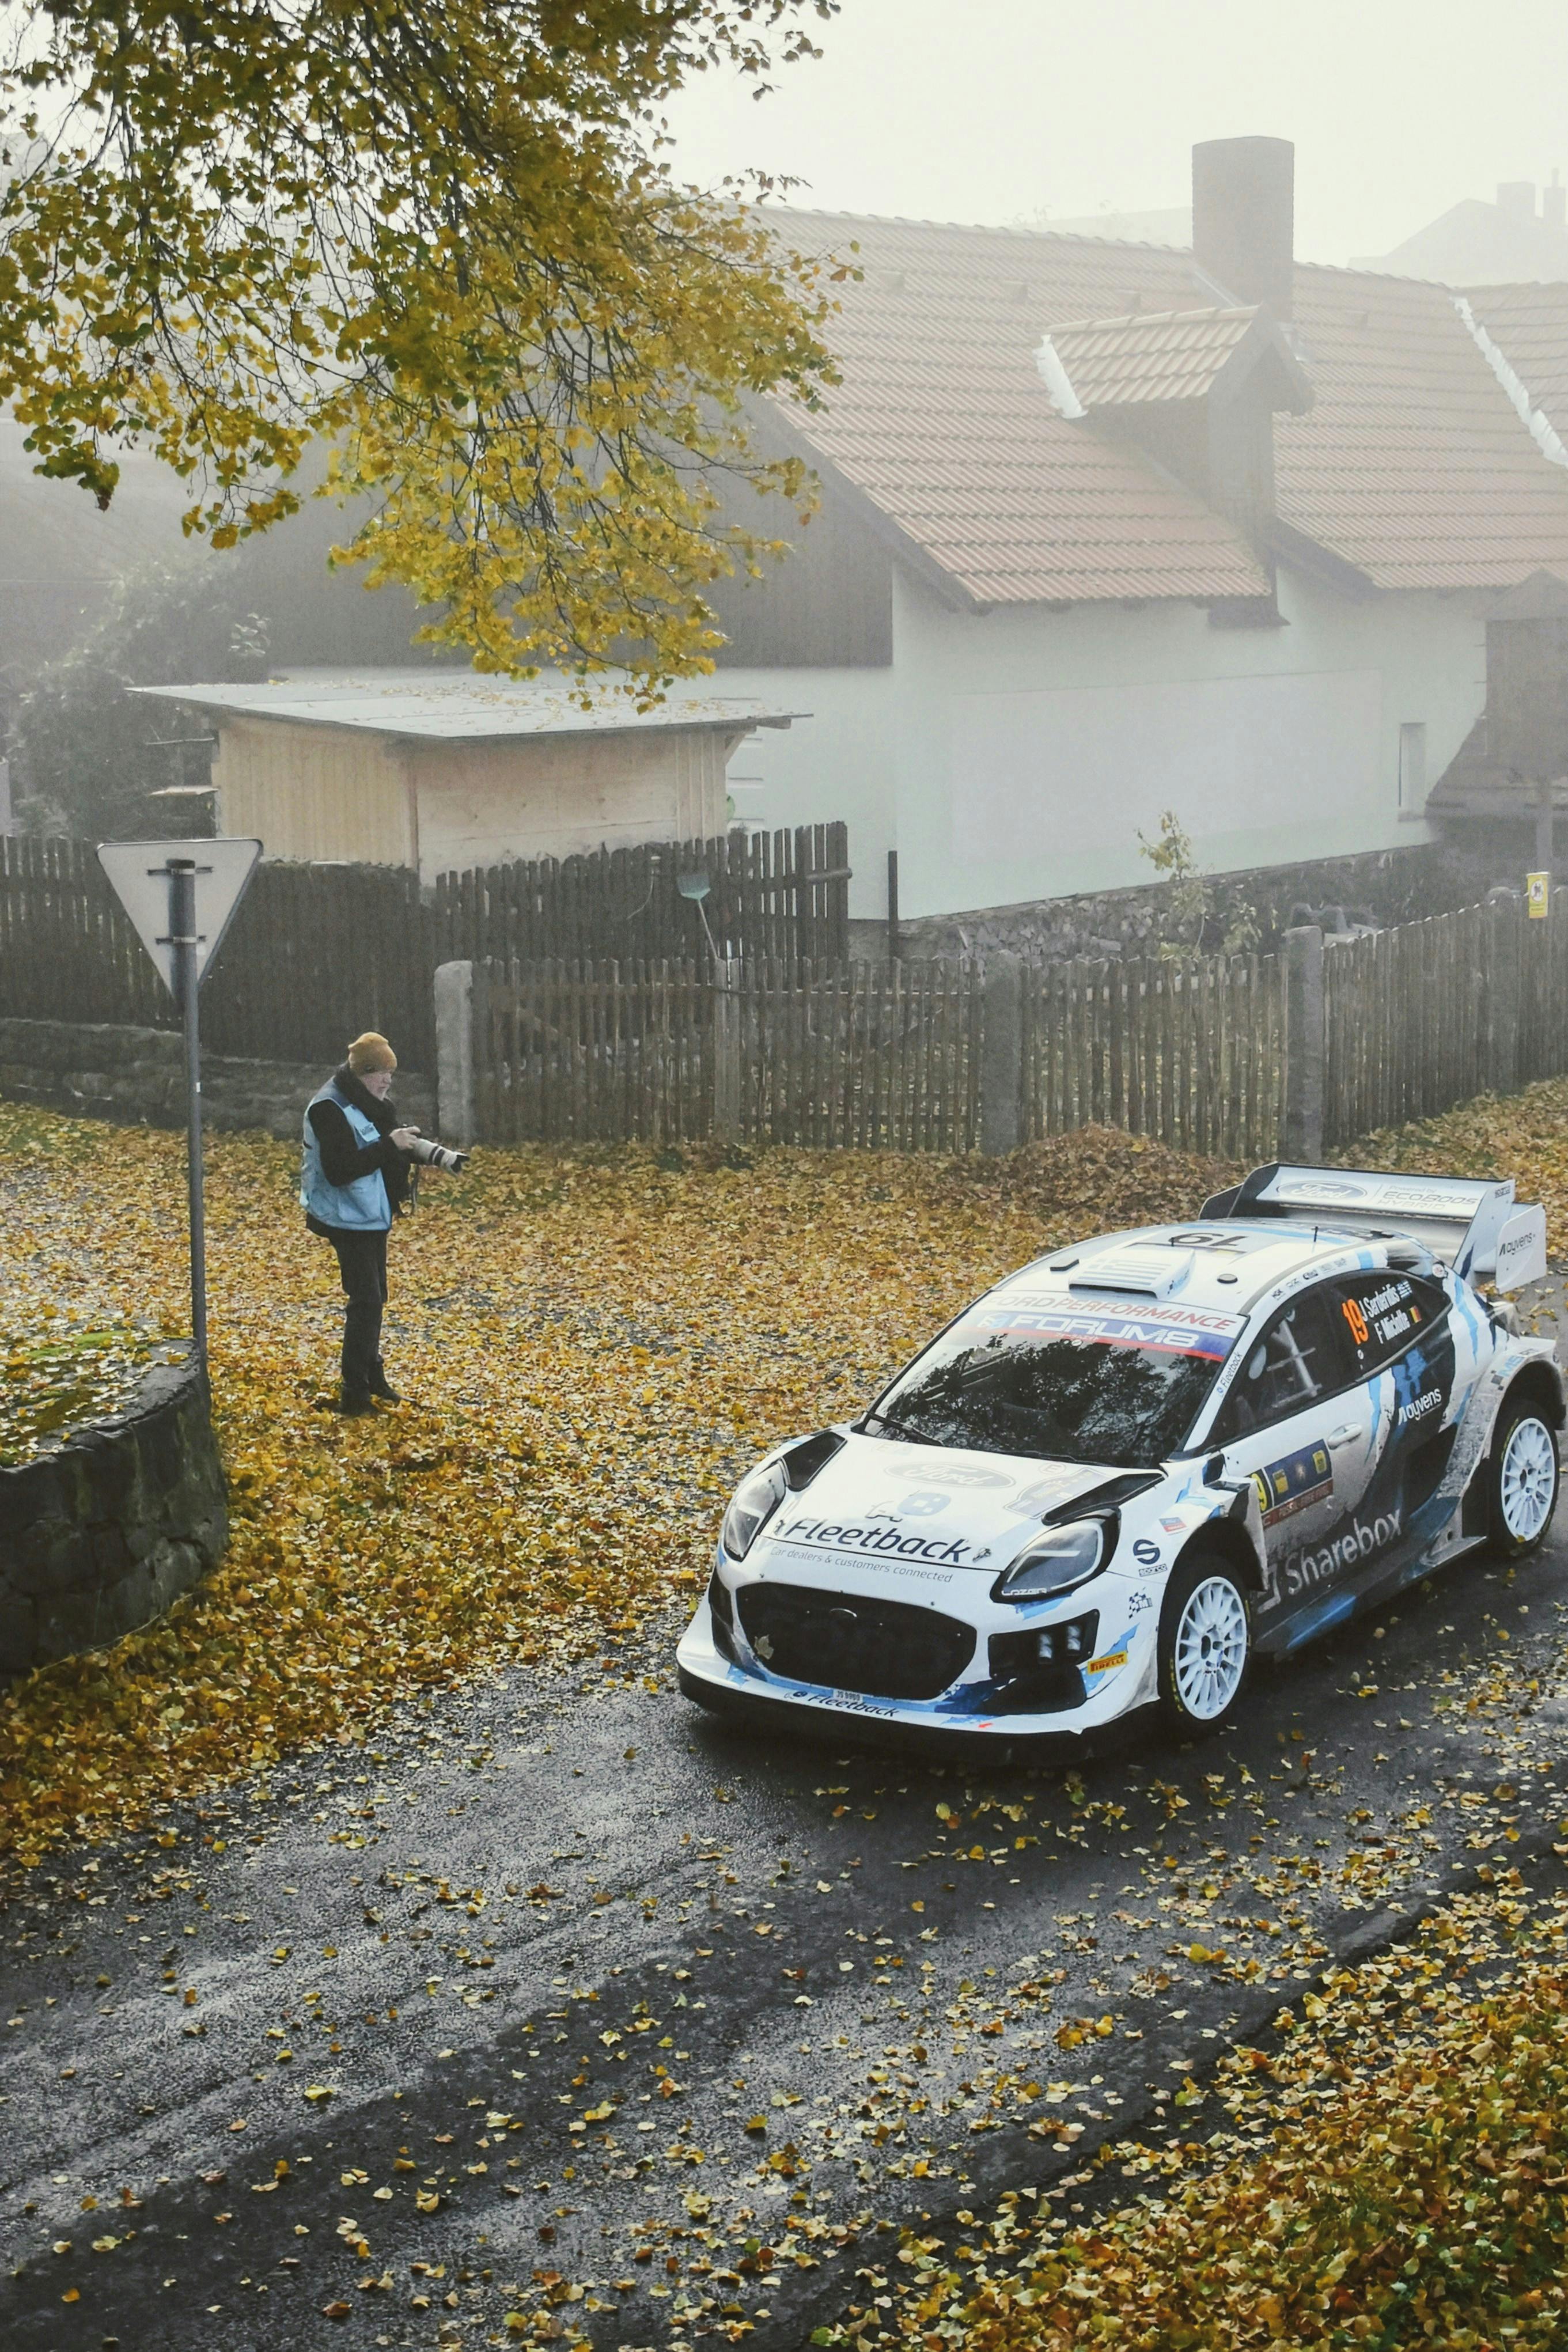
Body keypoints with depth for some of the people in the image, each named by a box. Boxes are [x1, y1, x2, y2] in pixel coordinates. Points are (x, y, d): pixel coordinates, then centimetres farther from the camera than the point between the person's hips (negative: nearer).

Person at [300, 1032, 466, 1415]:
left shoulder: (374, 1105, 7)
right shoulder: (329, 1109, -22)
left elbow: (404, 1142, 7)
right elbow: (339, 1170, -29)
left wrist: (442, 1156, -11)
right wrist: (389, 1146, -30)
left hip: (372, 1215, 9)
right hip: (348, 1219, -9)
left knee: (372, 1299, 18)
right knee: (366, 1301, -10)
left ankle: (371, 1375, 32)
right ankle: (354, 1393, -5)